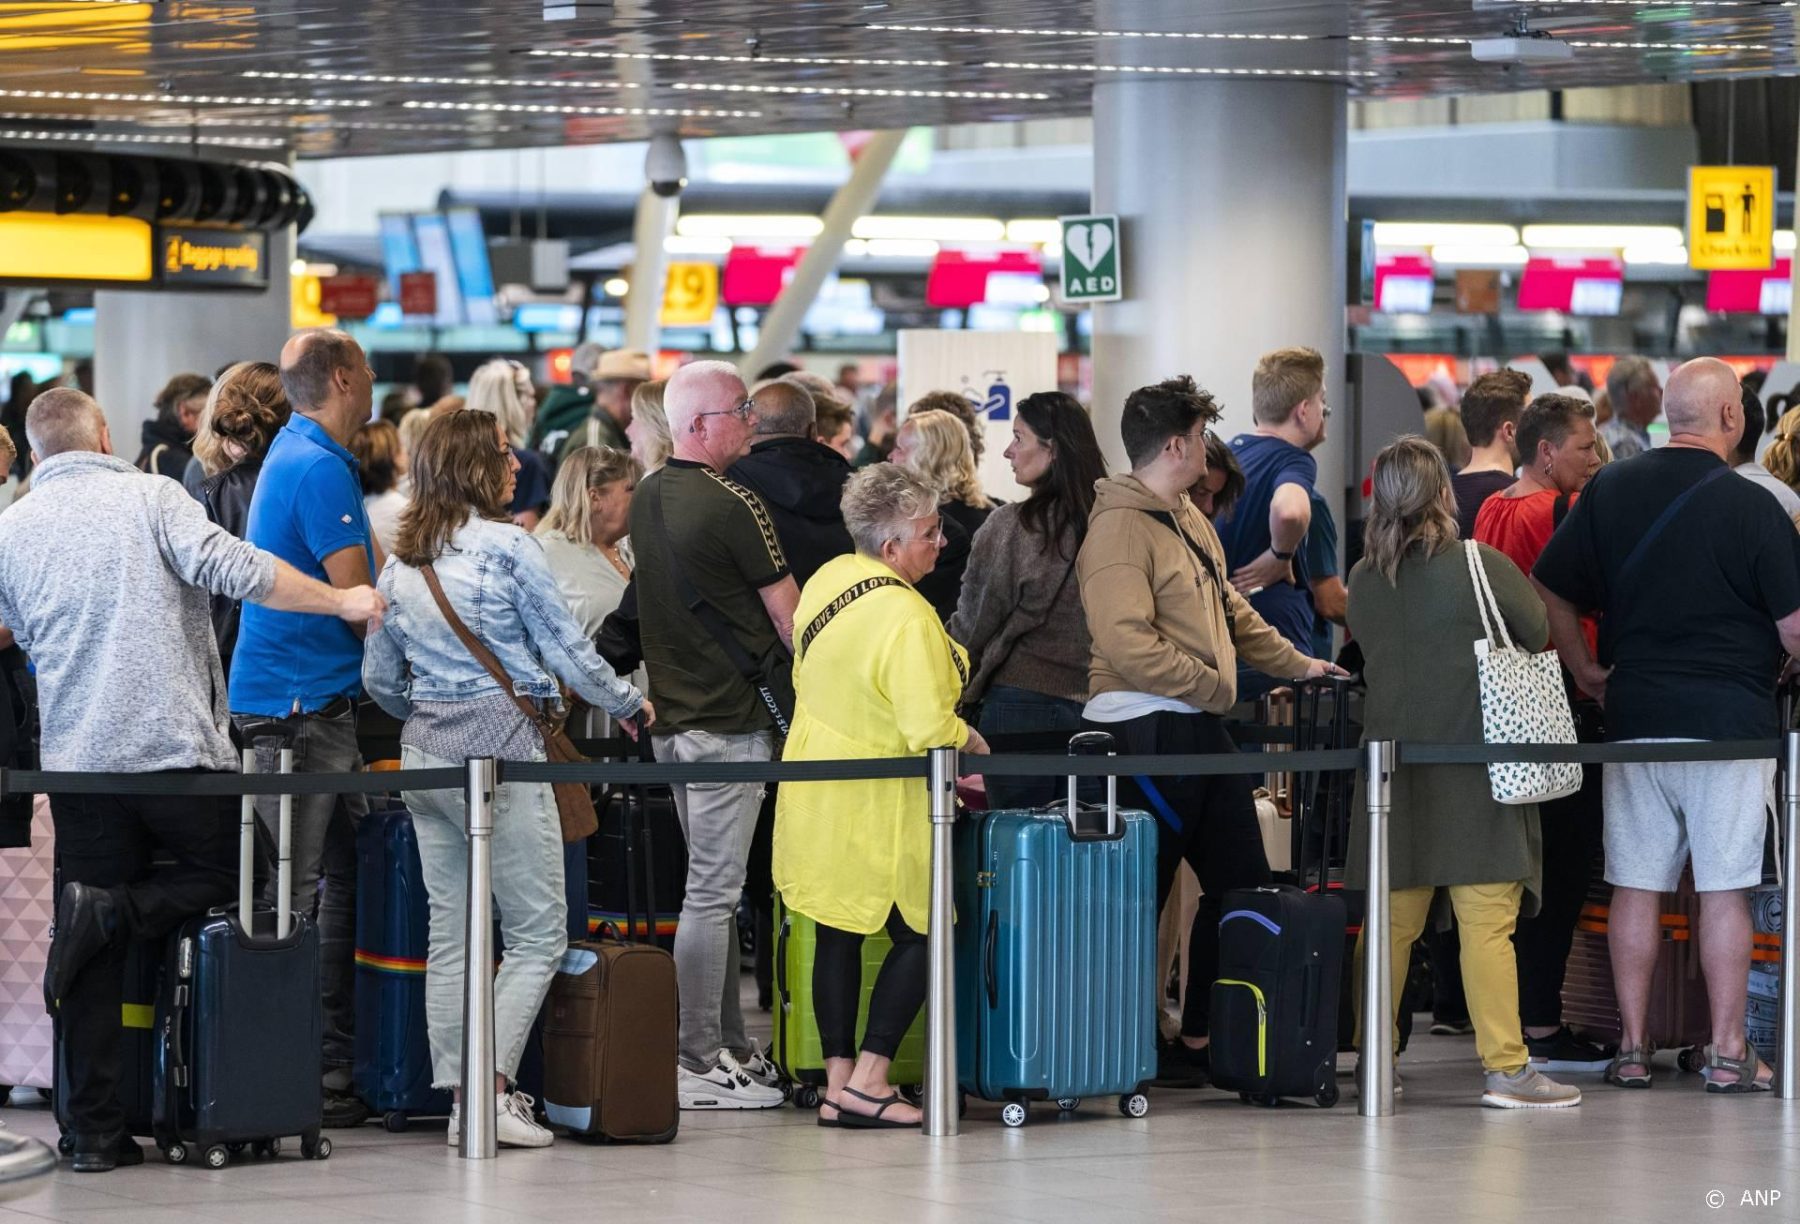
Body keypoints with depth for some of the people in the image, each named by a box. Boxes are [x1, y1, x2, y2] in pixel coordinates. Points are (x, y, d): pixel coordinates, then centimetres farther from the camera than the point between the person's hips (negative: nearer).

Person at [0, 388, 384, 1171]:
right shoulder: (149, 498, -3)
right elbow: (231, 569, -14)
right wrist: (342, 602, -5)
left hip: (76, 756, 4)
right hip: (176, 746, -4)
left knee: (95, 962, 6)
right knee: (219, 874, 17)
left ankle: (94, 1130, 1)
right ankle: (111, 912, -11)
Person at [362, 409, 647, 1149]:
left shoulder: (399, 565, 10)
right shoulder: (506, 547, -9)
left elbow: (380, 679, 16)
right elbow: (566, 651, -5)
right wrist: (628, 705, 11)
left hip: (425, 751, 7)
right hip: (501, 743, -7)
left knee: (449, 934, 9)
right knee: (537, 932, -2)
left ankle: (460, 1097, 7)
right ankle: (494, 1089, -12)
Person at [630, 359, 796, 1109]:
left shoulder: (646, 499, 10)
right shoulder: (734, 507, -16)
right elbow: (790, 620, -10)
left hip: (673, 715, 9)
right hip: (731, 717, -9)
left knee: (712, 886, 15)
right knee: (713, 892, -6)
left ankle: (729, 1046, 20)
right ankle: (697, 1061, -5)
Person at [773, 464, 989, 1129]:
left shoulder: (827, 579, 2)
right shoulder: (905, 617, -25)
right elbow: (929, 729, -27)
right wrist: (973, 741, -6)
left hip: (817, 790, 8)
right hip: (876, 804, -8)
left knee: (837, 934, 12)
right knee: (921, 935, 4)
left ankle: (837, 1082, 13)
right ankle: (867, 1083, -1)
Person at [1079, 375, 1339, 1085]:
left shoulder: (1187, 519, 16)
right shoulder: (1120, 527, -15)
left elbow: (1229, 610, 28)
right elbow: (1128, 643, -24)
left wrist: (1296, 664, 30)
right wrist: (1214, 685, -17)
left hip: (1199, 730, 10)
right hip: (1146, 727, -10)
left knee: (1240, 881, 12)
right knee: (1143, 894, -4)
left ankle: (1201, 1038, 19)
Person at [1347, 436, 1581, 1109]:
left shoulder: (1364, 579, 3)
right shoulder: (1483, 566, -9)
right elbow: (1537, 633, 2)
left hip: (1393, 770, 5)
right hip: (1474, 765, -4)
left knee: (1391, 920, 10)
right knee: (1487, 919, -5)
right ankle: (1505, 1066, -6)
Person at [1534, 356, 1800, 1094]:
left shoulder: (1610, 491, 3)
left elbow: (1550, 591, 6)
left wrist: (1586, 671, 14)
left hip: (1634, 719, 4)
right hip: (1731, 720, -4)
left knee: (1636, 885, 8)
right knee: (1725, 888, 1)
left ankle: (1632, 1048, 10)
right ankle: (1727, 1053, 3)